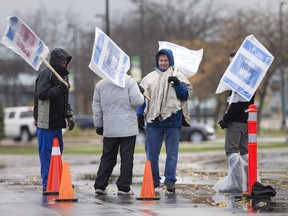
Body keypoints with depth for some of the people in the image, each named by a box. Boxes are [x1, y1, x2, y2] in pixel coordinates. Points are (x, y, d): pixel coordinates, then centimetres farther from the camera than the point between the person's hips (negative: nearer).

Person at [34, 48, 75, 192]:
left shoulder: (62, 75, 18)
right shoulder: (46, 74, -12)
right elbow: (41, 94, -23)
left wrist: (69, 115, 14)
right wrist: (60, 88, -21)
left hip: (57, 122, 9)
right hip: (45, 122, -9)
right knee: (47, 153, -7)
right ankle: (47, 184, -5)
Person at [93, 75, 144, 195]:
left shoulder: (100, 84, 6)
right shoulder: (129, 82, -8)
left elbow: (96, 106, 9)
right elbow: (137, 101, -14)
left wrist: (98, 125, 18)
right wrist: (141, 94, 7)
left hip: (109, 130, 4)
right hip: (128, 128, -4)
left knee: (107, 158, 12)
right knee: (126, 158, 1)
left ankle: (100, 186, 9)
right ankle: (124, 187, -1)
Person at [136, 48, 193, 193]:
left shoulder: (178, 77, 7)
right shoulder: (150, 77, 12)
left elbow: (187, 95, 3)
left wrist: (178, 85, -12)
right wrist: (140, 114, 6)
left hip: (172, 120, -2)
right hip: (153, 120, 2)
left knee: (172, 153, -1)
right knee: (152, 152, 5)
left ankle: (170, 181, 2)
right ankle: (154, 179, 14)